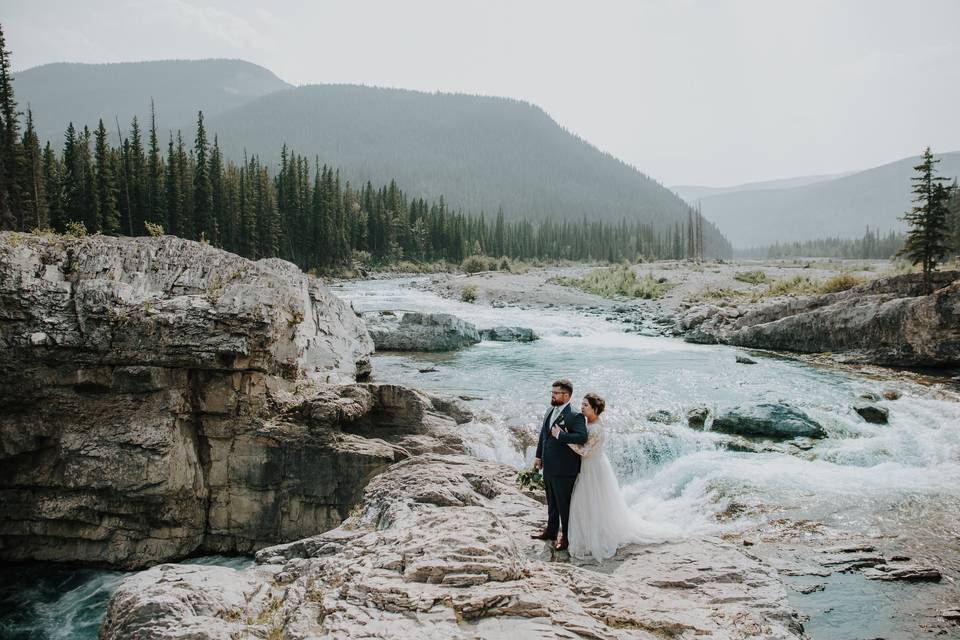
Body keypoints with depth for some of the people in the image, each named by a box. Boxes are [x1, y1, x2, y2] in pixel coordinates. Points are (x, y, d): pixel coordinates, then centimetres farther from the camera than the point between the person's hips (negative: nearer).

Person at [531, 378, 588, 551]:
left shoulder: (575, 416, -20)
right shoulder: (550, 410, 7)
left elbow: (582, 437, -34)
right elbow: (543, 434, 16)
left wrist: (560, 435, -30)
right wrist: (539, 456, 17)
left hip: (564, 470, -8)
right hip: (548, 467, 8)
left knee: (564, 503, 7)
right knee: (551, 501, 23)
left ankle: (566, 536, 22)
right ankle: (551, 530, 39)